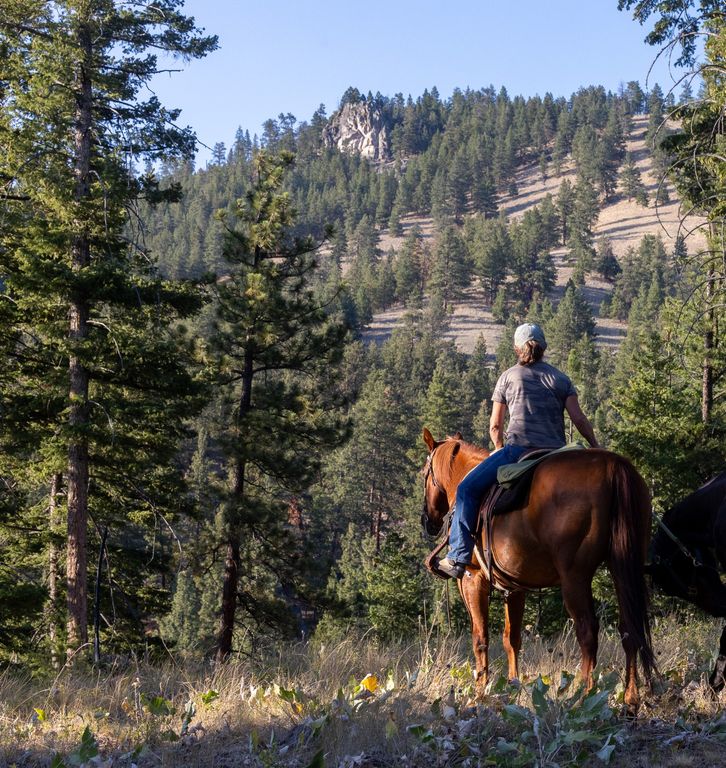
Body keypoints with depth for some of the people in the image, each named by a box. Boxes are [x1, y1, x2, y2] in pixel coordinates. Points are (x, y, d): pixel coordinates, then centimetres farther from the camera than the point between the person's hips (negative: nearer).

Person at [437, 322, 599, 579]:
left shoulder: (508, 376, 12)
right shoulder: (561, 379, 17)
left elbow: (495, 426, 15)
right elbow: (579, 419, 6)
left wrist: (500, 451, 32)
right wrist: (596, 447, 18)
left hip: (517, 448, -3)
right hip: (555, 455, 4)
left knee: (468, 489, 1)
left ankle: (458, 557, -11)